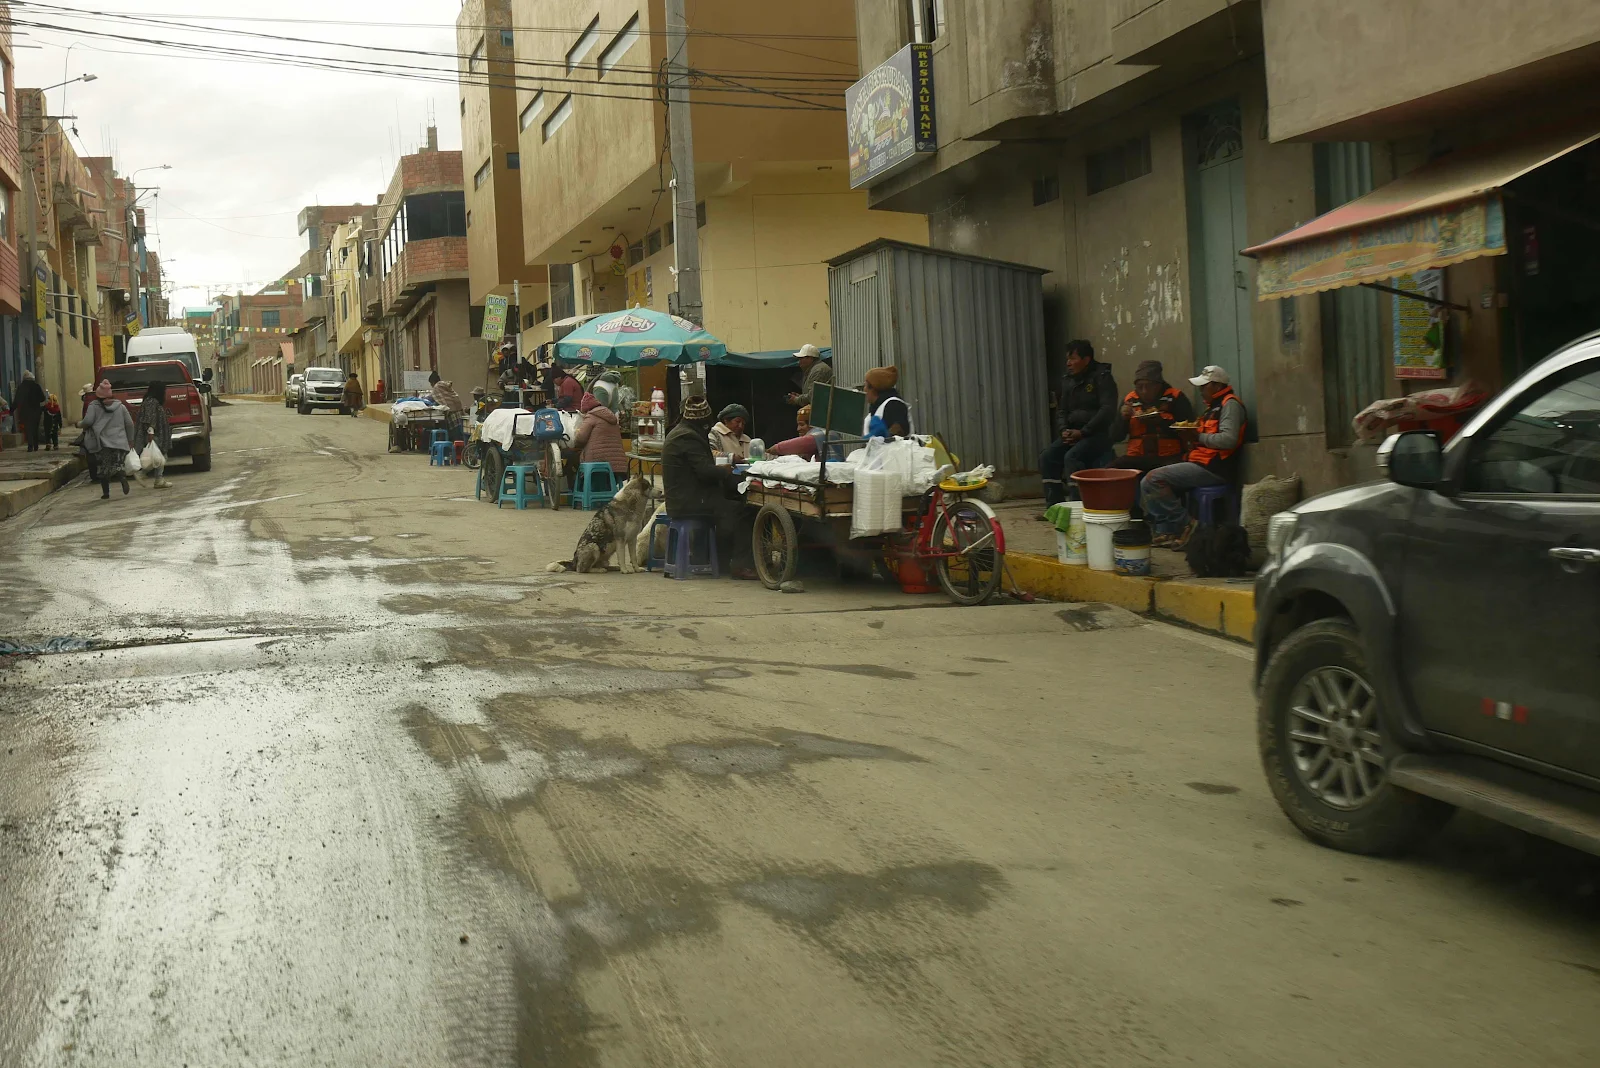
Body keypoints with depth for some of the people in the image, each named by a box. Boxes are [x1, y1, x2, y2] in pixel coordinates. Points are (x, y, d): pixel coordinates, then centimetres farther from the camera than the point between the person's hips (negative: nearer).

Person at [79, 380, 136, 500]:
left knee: (103, 468, 10)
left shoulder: (94, 406, -1)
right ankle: (122, 475, -25)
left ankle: (106, 493, 8)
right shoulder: (120, 406, 9)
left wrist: (80, 423, 11)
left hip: (102, 443, -2)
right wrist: (130, 440, 16)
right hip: (120, 443, 2)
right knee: (116, 464, 9)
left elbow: (88, 421, -11)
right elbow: (129, 423, 7)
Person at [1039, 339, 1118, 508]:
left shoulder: (1102, 377, -7)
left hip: (1098, 434, -7)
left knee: (1072, 457, -31)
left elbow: (1107, 410, -16)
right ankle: (1054, 505, -8)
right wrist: (1063, 430, -3)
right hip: (1073, 434, 7)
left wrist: (1083, 432, -19)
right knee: (1047, 457, -11)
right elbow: (1061, 410, 19)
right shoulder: (1068, 381, 15)